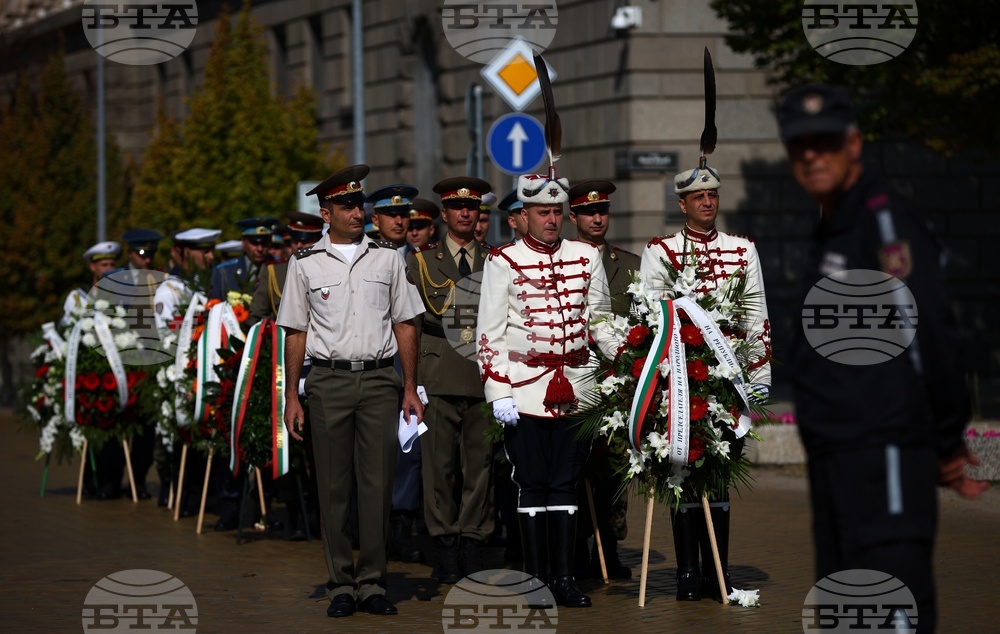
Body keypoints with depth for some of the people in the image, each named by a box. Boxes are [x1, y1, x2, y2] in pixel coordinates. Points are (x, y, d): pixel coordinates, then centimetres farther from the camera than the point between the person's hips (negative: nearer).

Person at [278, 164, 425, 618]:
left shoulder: (387, 258, 8)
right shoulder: (306, 264, 4)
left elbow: (405, 324, 10)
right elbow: (295, 333, 6)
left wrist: (410, 388, 6)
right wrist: (291, 397, 1)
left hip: (379, 379, 1)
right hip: (329, 380, -1)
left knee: (378, 482, 0)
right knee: (334, 486, 1)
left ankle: (372, 583, 6)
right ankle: (341, 585, 7)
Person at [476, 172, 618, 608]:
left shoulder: (586, 257, 8)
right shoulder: (504, 262, -1)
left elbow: (600, 321, 15)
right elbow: (490, 334, -3)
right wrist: (499, 393, -10)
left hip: (575, 387, 3)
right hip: (525, 387, -3)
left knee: (565, 482, 5)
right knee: (533, 483, 1)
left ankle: (563, 576, 9)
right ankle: (536, 577, 7)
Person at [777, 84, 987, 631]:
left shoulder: (885, 218, -12)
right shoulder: (833, 228, 18)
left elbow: (930, 332, -17)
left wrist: (946, 442, -11)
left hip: (885, 461, -10)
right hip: (834, 458, 10)